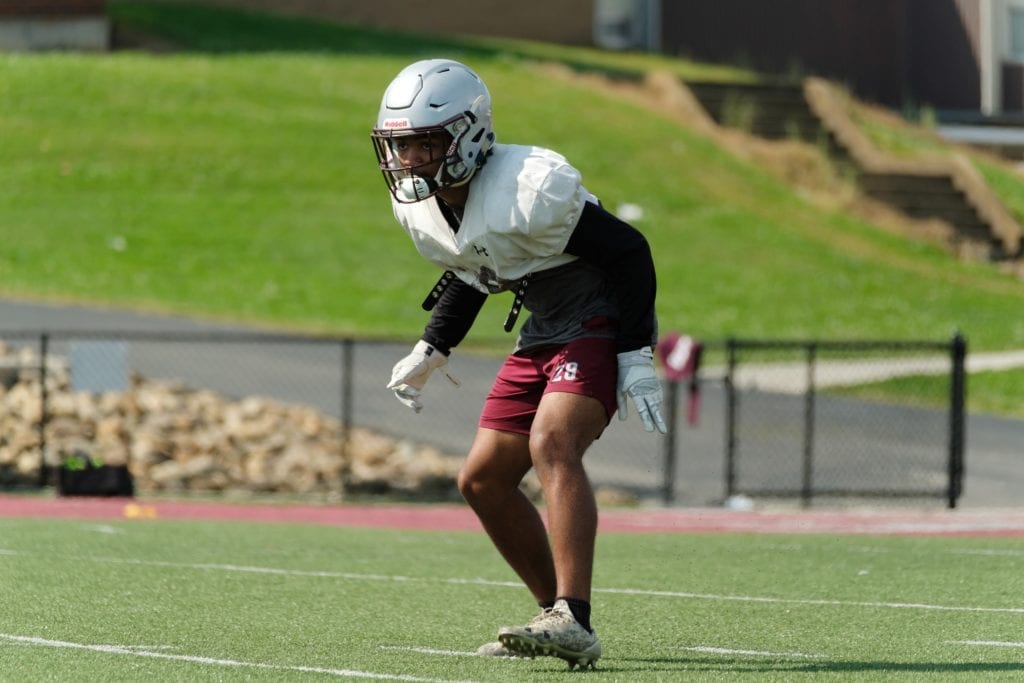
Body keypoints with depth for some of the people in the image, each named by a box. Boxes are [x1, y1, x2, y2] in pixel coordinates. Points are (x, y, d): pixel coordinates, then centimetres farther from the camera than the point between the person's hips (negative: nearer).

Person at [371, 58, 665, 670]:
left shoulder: (529, 189, -27)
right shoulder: (417, 208, -2)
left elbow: (629, 252, -21)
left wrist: (637, 357, -21)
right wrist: (430, 352, 12)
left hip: (601, 324, -9)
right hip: (543, 336, 9)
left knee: (551, 443, -31)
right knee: (483, 480, 7)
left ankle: (574, 624, -38)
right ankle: (560, 619, 19)